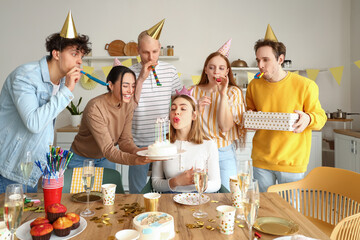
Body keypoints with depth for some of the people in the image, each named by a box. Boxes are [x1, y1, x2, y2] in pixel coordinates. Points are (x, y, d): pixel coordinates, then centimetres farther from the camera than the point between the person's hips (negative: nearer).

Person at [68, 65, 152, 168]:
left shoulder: (129, 103, -15)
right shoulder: (94, 108, -32)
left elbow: (125, 140, -14)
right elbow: (108, 149, -34)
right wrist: (135, 160, -49)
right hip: (81, 160, -4)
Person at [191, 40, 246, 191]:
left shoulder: (233, 92, -3)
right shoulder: (195, 91, 1)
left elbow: (226, 127, -14)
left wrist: (223, 94, -19)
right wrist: (197, 109, -15)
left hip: (224, 153, -1)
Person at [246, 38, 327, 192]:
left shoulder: (305, 85, -10)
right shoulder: (254, 85, 1)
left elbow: (320, 116, -1)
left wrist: (308, 119, -24)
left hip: (292, 161, -3)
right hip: (261, 159, 3)